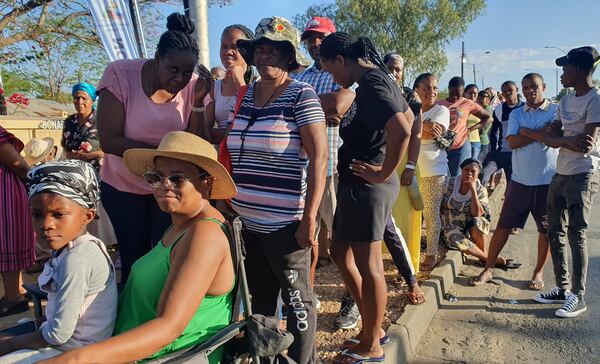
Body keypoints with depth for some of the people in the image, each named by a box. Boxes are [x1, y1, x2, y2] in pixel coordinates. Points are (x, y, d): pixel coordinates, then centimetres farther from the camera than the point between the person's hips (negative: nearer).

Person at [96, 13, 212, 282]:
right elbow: (108, 140, -19)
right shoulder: (121, 74, -17)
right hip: (124, 187, -1)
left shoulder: (192, 85, -12)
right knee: (134, 260, 10)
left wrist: (198, 100, -23)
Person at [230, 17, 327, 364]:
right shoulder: (244, 96, 10)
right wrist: (227, 204, 14)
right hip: (247, 220, 7)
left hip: (285, 223, -6)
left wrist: (309, 217, -20)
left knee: (296, 298, 8)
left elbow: (319, 157, -15)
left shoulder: (302, 94, -9)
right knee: (260, 295, 21)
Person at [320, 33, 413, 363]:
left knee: (368, 265, 2)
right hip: (362, 184, 10)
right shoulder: (381, 78, 13)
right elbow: (409, 118, 25)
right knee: (340, 253, 19)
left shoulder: (370, 85, -18)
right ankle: (373, 327, 31)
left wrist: (383, 172, -18)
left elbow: (402, 131, -32)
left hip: (365, 185, -10)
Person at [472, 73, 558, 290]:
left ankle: (539, 272, 25)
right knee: (504, 225, 3)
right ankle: (489, 268, 13)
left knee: (546, 230, 8)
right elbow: (512, 142, -10)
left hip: (548, 181, -1)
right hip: (520, 180, 2)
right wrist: (541, 132, -15)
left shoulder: (557, 111, -1)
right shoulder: (516, 114, 6)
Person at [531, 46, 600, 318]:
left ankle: (578, 296, 6)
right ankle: (562, 288, 21)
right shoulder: (566, 101, 14)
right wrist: (569, 141, -17)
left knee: (576, 234, -5)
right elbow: (553, 136, 7)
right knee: (555, 232, 10)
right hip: (560, 174, 8)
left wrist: (534, 134, -9)